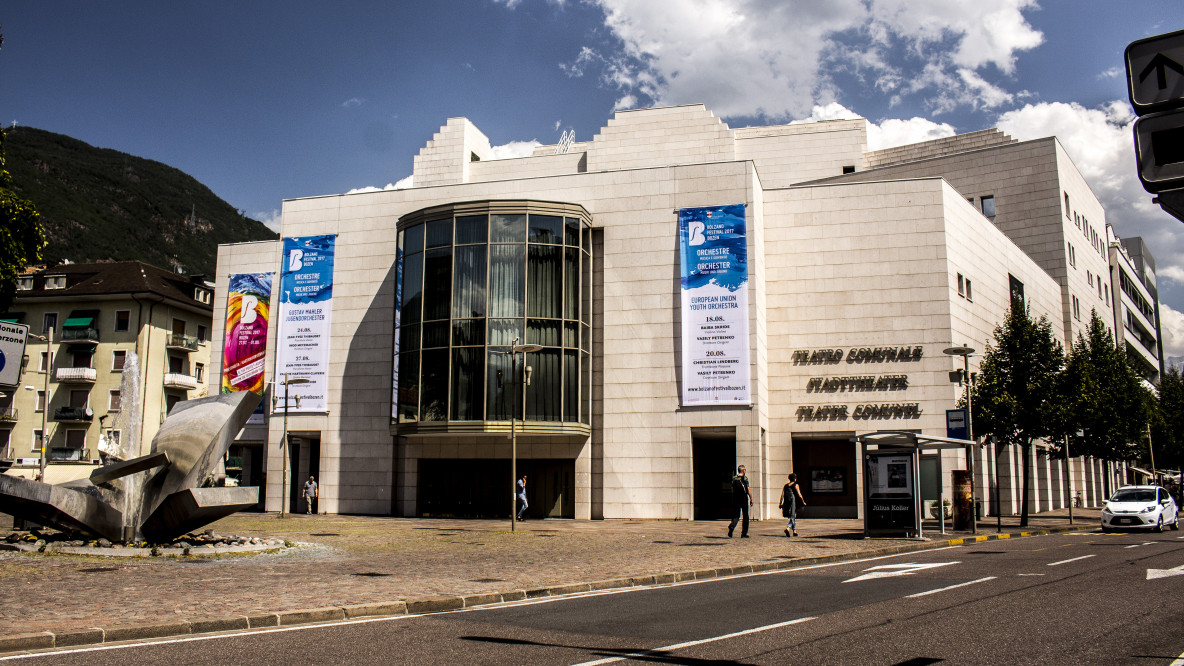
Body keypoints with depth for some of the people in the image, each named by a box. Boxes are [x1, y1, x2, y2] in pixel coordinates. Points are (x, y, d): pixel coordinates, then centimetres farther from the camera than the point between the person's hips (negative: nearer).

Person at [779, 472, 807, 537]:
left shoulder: (785, 486, 9)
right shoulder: (796, 485, -3)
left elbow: (782, 495, 2)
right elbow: (799, 495, -7)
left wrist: (780, 503, 0)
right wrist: (803, 502, 2)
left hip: (787, 503, 5)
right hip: (794, 502, -5)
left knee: (793, 517, 18)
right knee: (793, 517, -5)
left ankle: (794, 531, 23)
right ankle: (788, 528, -28)